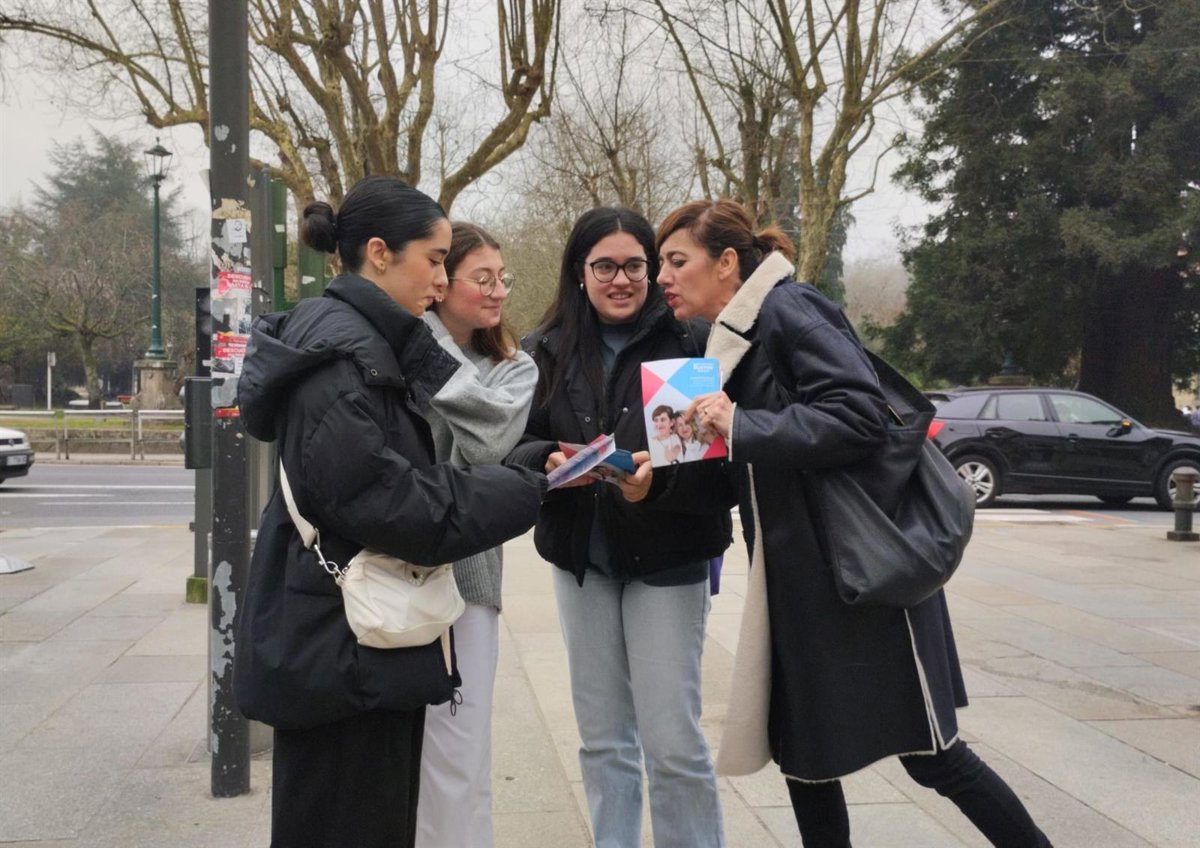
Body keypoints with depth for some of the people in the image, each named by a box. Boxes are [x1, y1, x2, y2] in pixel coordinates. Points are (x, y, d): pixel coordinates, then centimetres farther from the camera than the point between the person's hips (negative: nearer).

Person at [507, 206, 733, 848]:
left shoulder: (688, 342, -7)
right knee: (602, 738, 13)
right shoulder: (546, 351, 3)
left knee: (672, 741, -2)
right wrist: (551, 461, -20)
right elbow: (516, 445, 1)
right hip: (580, 557, 4)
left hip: (666, 558, -3)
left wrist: (660, 479, -28)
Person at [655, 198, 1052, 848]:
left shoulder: (786, 309, -12)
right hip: (803, 584, 9)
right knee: (802, 751, 13)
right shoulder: (731, 341, 14)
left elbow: (860, 417, -23)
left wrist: (741, 426, -23)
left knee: (929, 754, 0)